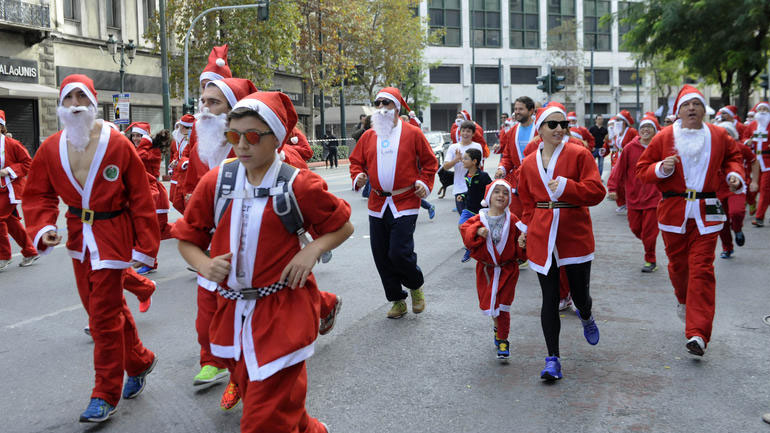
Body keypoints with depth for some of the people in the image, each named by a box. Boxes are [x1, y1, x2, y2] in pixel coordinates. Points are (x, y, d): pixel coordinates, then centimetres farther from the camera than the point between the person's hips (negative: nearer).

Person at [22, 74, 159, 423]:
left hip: (112, 235, -5)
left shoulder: (118, 145, -13)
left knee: (104, 315, -2)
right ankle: (139, 361, 40)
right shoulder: (51, 148, -1)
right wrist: (44, 228, -14)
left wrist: (145, 247, -9)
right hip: (78, 236, 5)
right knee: (105, 307, 16)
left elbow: (141, 199, -9)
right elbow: (38, 194, 6)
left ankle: (106, 395, 13)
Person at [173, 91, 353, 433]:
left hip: (283, 312, -5)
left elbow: (343, 227, 4)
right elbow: (187, 238, 9)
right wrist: (203, 264, -12)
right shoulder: (216, 181, 0)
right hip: (232, 311, 5)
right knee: (252, 392, 22)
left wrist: (312, 250, -14)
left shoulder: (299, 185, -8)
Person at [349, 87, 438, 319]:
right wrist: (357, 177, -3)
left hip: (405, 203, -4)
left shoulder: (412, 133, 1)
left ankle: (416, 285, 18)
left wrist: (425, 183, -6)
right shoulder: (368, 136, 10)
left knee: (399, 253, -14)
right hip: (377, 204, 5)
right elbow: (356, 161, 17)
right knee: (381, 256, 5)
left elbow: (429, 161, 7)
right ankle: (397, 301, 21)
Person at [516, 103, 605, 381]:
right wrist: (525, 229, 10)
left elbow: (596, 192, -10)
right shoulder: (528, 164, 9)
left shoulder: (579, 154, -2)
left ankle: (586, 317, 45)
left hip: (575, 233, -2)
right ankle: (552, 359, 8)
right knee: (549, 299, 0)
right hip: (541, 236, 2)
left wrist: (566, 186, -20)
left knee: (580, 294, 6)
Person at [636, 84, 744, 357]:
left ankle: (698, 334, -10)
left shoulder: (718, 136, 6)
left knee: (702, 269, -8)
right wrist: (661, 168, -16)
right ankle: (684, 300, 46)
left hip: (706, 212, 0)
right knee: (678, 265, 11)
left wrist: (734, 174, 3)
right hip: (673, 210, 0)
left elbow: (732, 157, 24)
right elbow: (642, 170, 4)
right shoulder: (664, 137, 1)